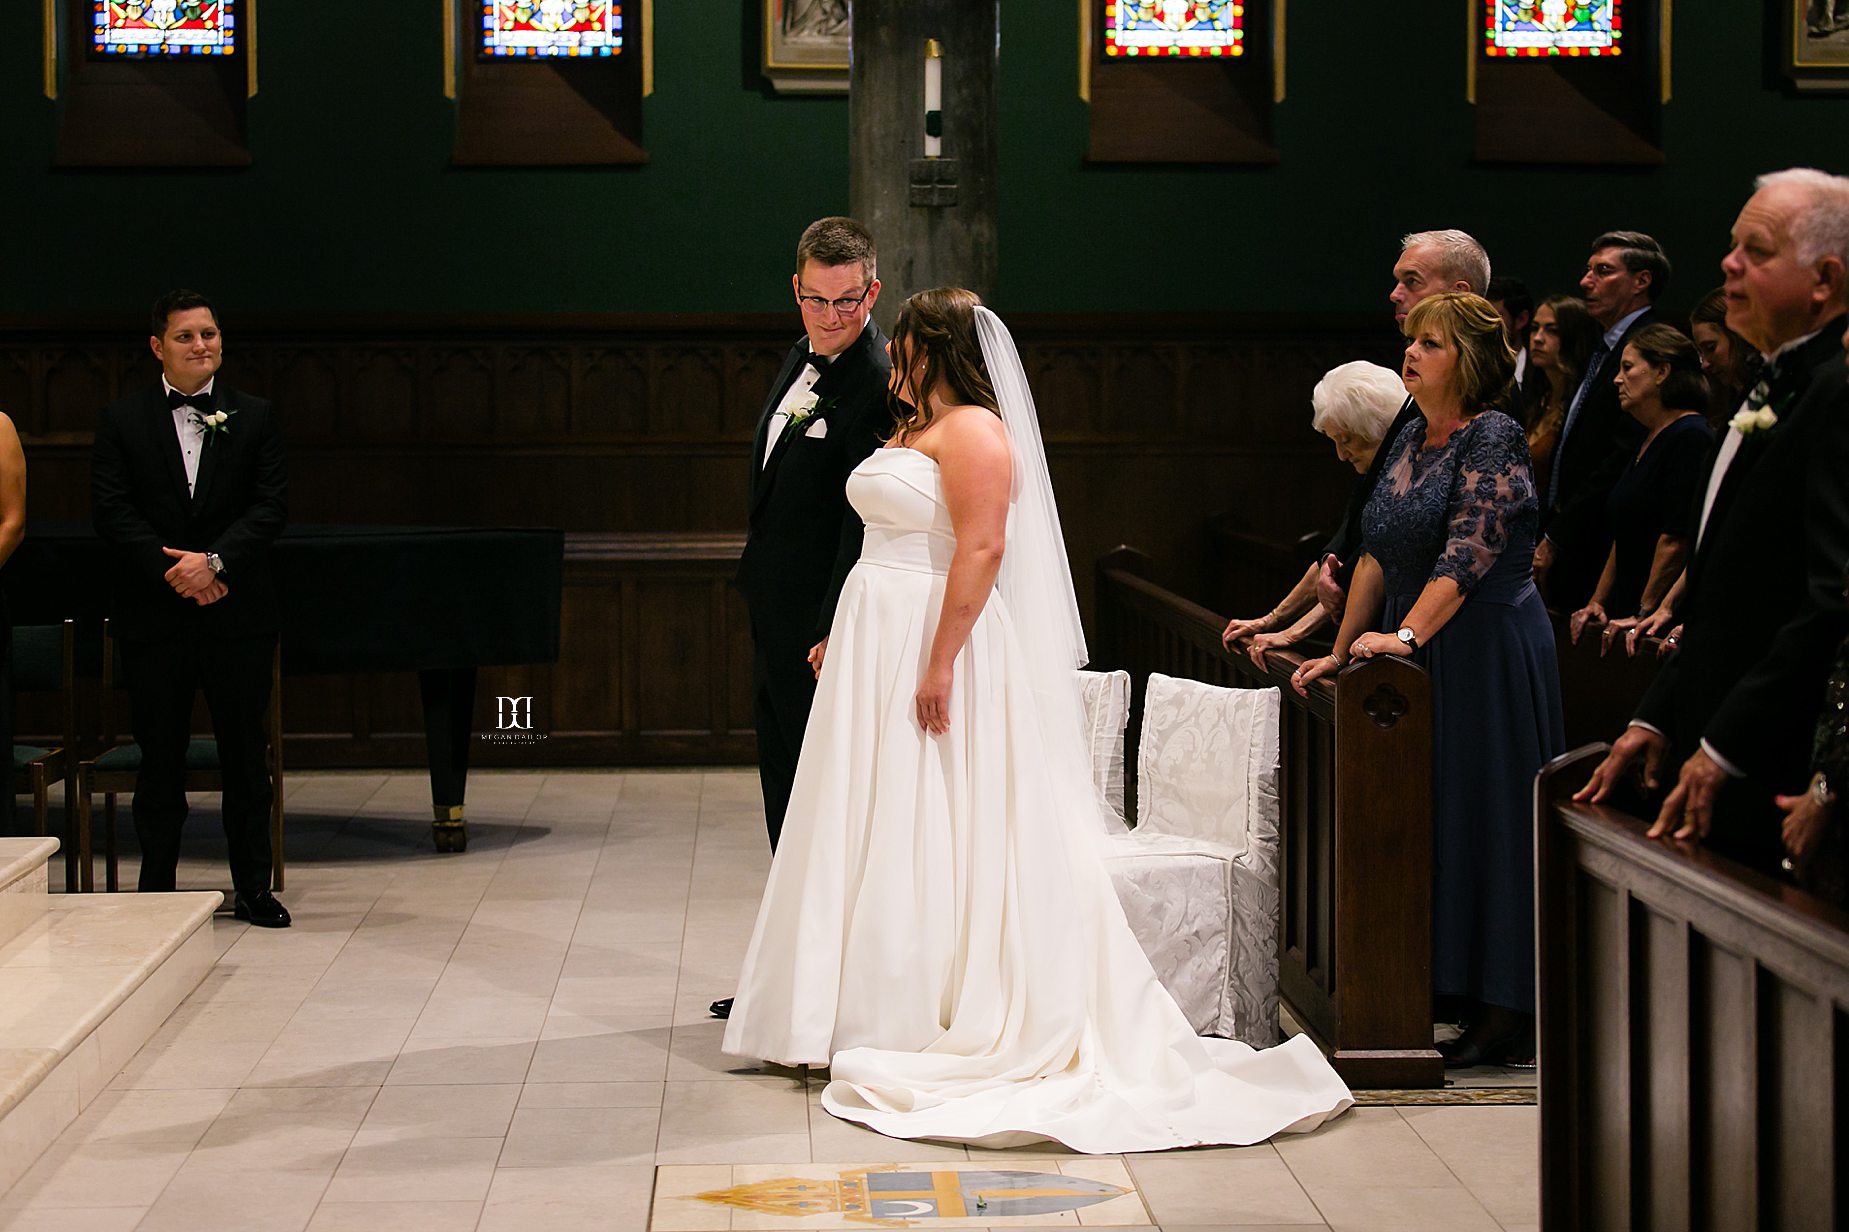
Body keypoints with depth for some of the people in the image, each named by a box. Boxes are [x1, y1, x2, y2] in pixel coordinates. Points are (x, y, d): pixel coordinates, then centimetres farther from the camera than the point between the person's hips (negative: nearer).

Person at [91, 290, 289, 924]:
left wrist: (215, 561, -16)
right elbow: (112, 510, -4)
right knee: (160, 758, 5)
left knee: (245, 754, 5)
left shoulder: (255, 418, 6)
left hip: (237, 613, 1)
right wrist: (171, 571, -14)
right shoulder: (122, 420, 4)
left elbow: (269, 507, -2)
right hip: (153, 617, -1)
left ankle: (253, 887, 14)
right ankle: (156, 889, 13)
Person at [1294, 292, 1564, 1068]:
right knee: (1426, 817, 8)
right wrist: (1342, 650, 15)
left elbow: (1469, 552, -22)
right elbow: (1377, 557, 17)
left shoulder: (1493, 438, -12)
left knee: (1485, 817, -5)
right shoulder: (1410, 442, 13)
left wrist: (1406, 634, -29)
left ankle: (1506, 1013, 0)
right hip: (1418, 661, 8)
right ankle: (1439, 993, 14)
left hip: (1486, 651, -8)